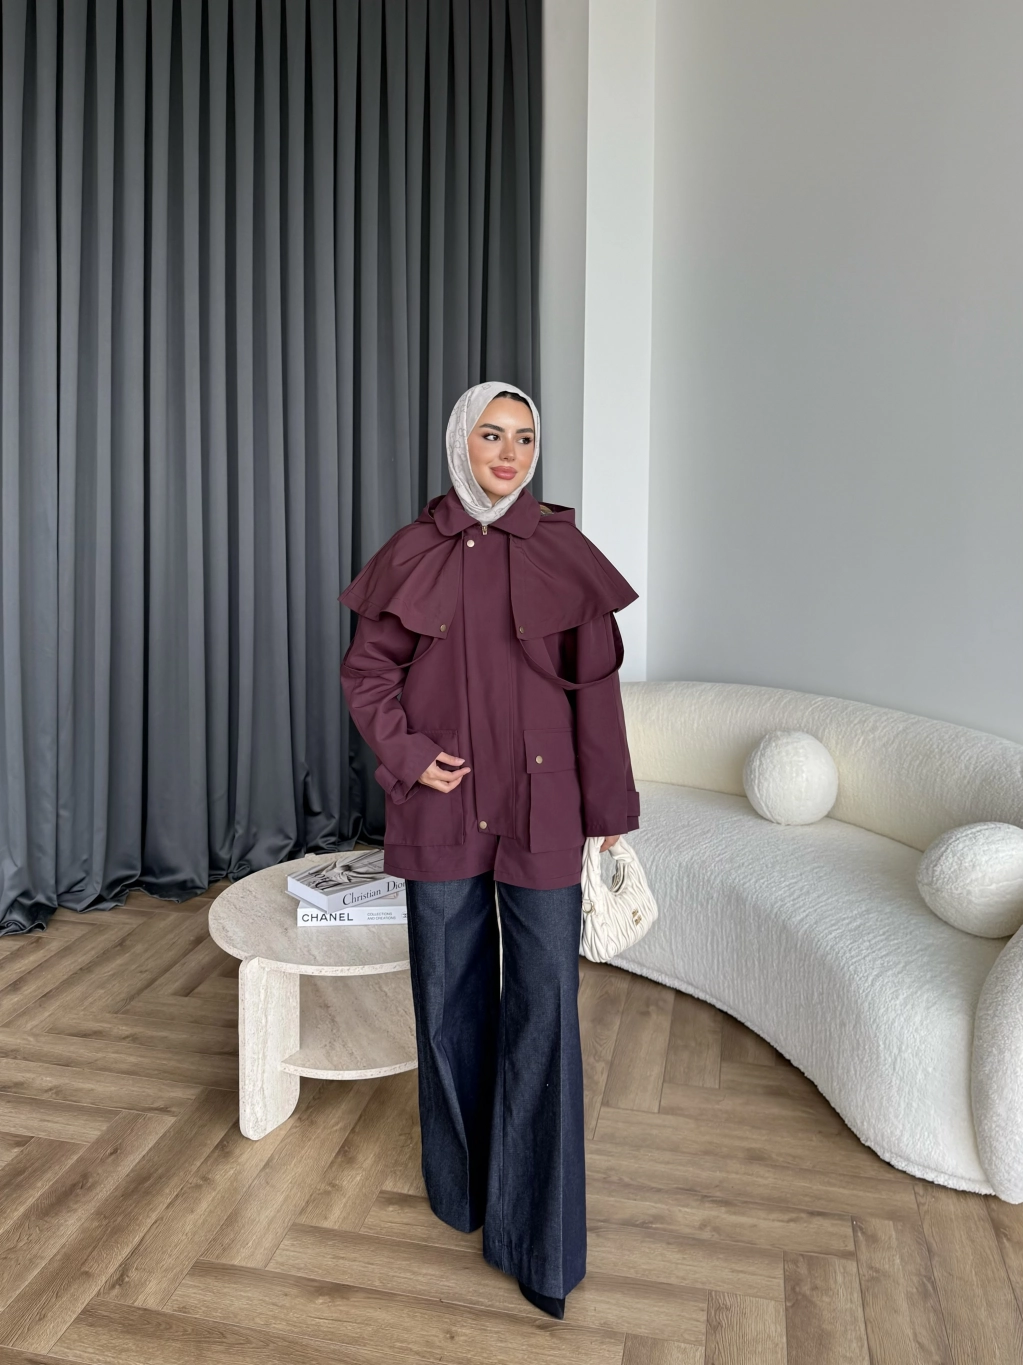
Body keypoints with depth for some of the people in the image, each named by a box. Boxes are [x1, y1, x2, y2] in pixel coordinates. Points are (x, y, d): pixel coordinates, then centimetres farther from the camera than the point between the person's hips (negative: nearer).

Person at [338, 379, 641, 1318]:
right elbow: (366, 669, 7)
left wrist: (607, 804, 3)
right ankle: (460, 1185, 36)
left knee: (544, 1006, 1)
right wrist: (407, 754, -8)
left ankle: (538, 1239, 17)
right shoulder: (415, 553, 2)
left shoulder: (562, 552, 0)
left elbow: (595, 682, 1)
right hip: (442, 808, 1)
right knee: (449, 994, 13)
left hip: (539, 810, -1)